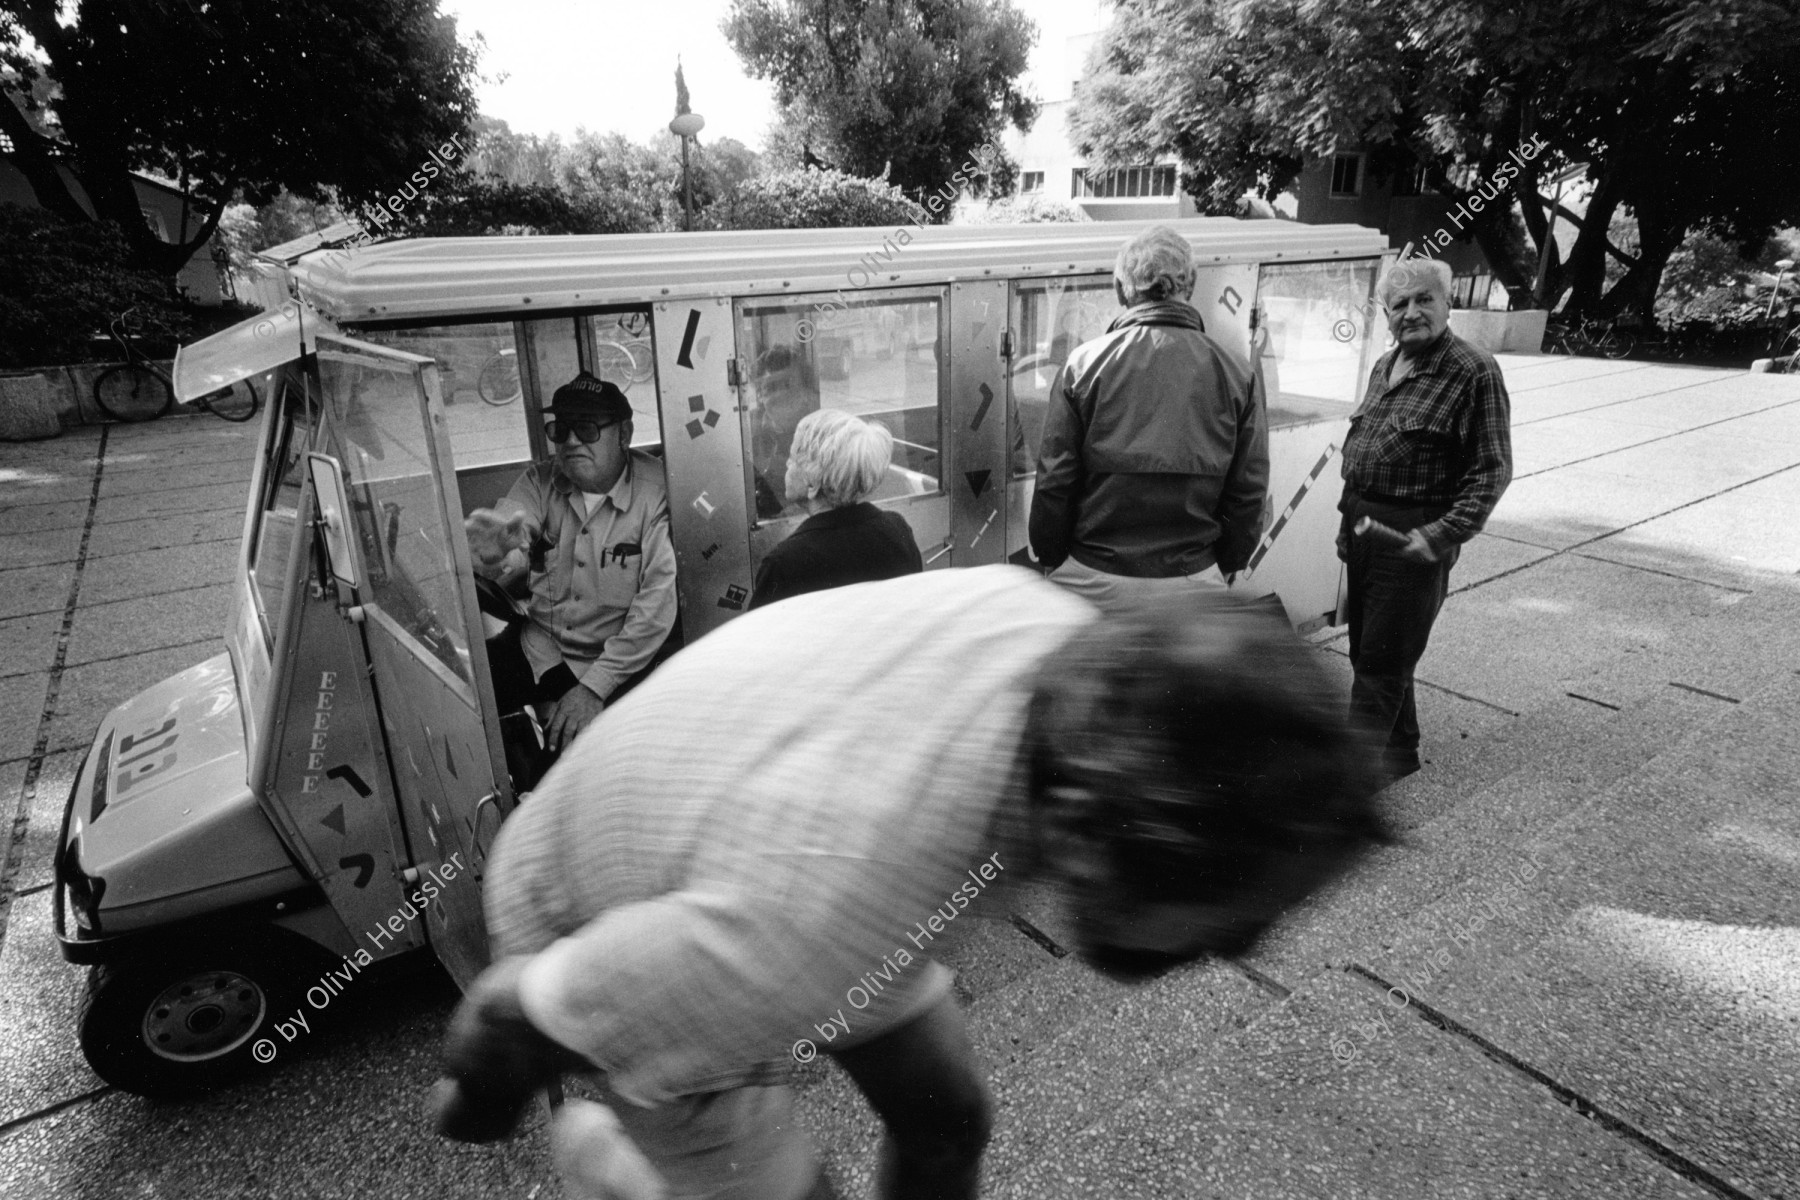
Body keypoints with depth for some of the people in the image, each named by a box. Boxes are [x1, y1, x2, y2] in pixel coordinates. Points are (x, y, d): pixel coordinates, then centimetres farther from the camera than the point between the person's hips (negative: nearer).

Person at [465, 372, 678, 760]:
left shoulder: (655, 491, -14)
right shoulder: (540, 481, 1)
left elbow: (658, 600, -19)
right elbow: (513, 538, -17)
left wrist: (595, 686, -19)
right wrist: (494, 556, -44)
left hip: (620, 658, -4)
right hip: (538, 648, 5)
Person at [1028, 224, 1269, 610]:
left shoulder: (1085, 364, -8)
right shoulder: (1235, 376, -2)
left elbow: (1054, 481, -7)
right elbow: (1249, 494, 2)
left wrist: (1051, 558, 5)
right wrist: (1225, 564, 16)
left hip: (1094, 576, -1)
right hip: (1192, 575, 2)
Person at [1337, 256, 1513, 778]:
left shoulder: (1474, 372, -10)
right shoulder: (1385, 366, 13)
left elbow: (1492, 470, -12)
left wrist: (1443, 535, -21)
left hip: (1414, 539, -8)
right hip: (1363, 526, 8)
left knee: (1382, 660, -3)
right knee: (1365, 650, 16)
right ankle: (1399, 750, 33)